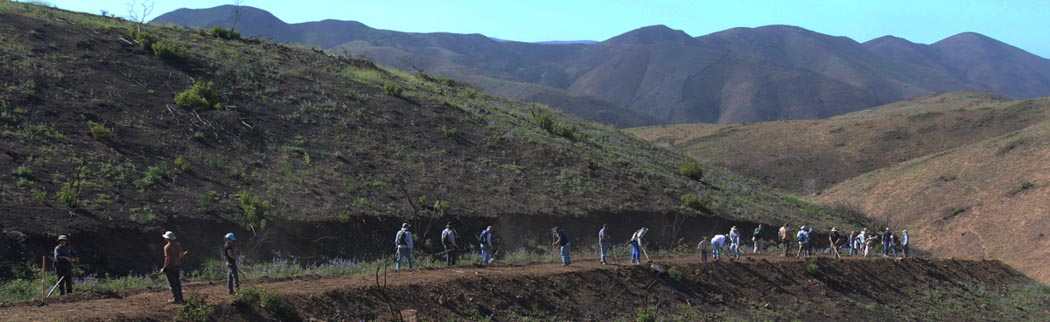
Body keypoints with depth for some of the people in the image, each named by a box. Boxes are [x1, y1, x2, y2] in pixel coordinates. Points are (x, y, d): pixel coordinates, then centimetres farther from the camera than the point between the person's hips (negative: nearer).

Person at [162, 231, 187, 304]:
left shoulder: (167, 247, -18)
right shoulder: (177, 245, 2)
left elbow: (167, 258, -23)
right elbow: (182, 254, 10)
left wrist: (164, 268, -14)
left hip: (170, 268, -7)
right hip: (176, 266, 7)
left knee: (172, 284, 2)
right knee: (177, 283, 16)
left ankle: (176, 299, 6)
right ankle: (180, 298, 22)